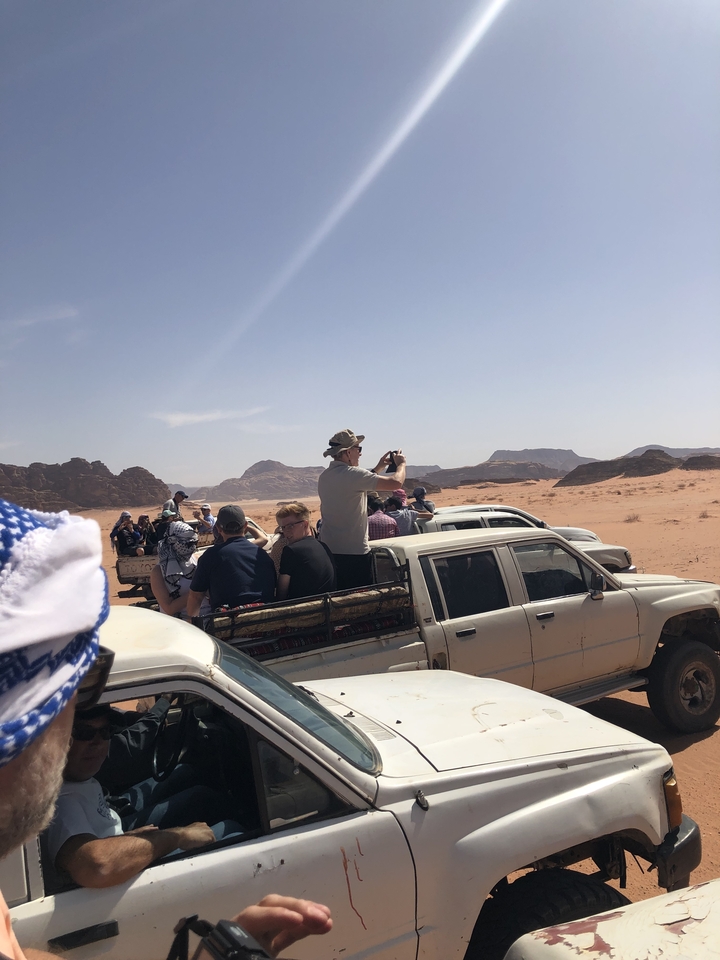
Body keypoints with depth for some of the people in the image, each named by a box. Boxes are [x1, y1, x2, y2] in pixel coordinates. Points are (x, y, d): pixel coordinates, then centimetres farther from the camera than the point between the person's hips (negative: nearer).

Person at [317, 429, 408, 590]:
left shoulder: (324, 477, 10)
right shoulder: (352, 474, -16)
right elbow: (396, 482, -18)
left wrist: (378, 467, 23)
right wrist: (401, 463, 2)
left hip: (328, 551, 8)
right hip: (354, 552, -8)